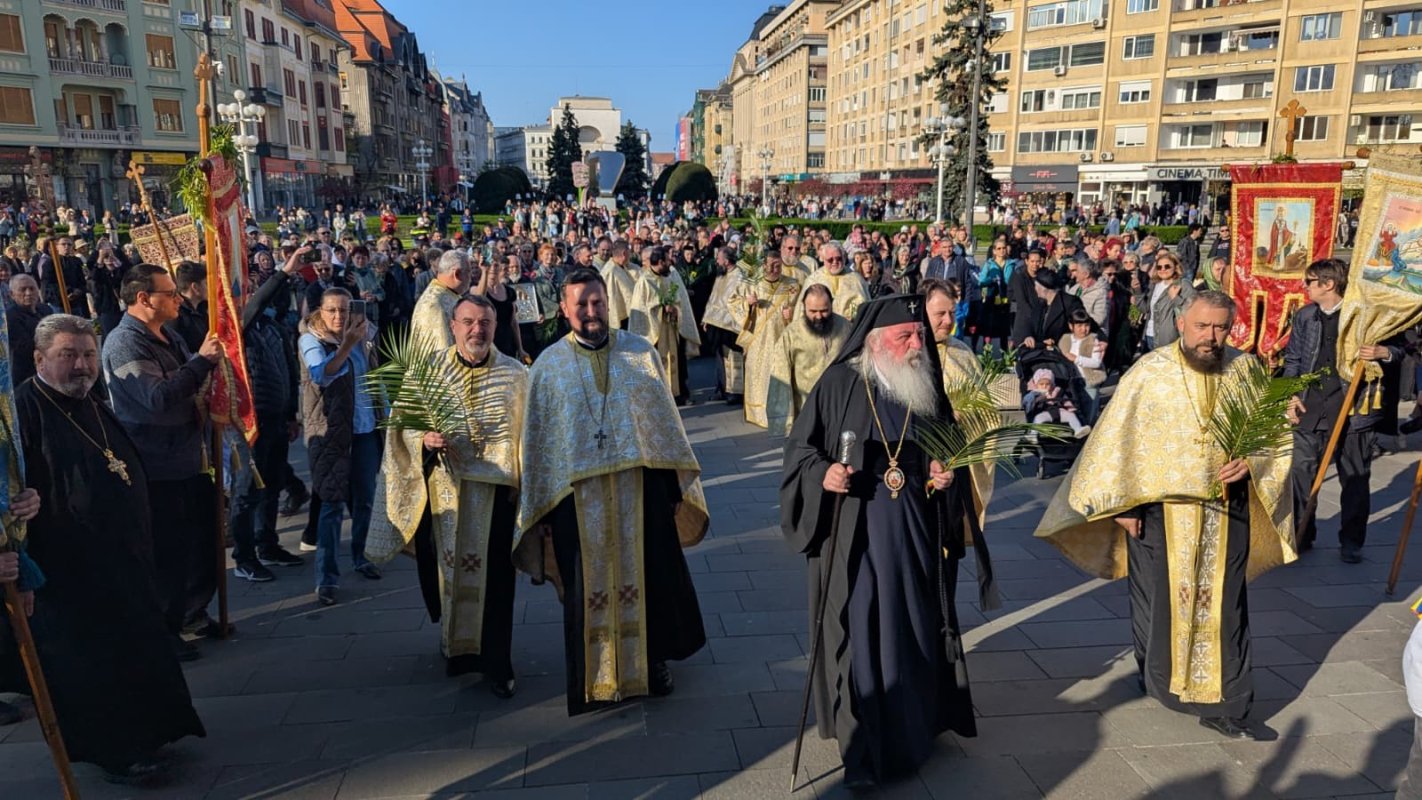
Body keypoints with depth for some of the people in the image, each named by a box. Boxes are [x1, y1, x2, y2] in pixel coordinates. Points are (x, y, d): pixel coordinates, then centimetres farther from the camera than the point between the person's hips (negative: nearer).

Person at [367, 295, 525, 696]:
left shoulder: (515, 375, 1)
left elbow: (529, 435, 4)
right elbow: (405, 424, 2)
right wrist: (424, 439, -20)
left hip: (496, 489, -1)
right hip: (444, 488, 1)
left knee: (495, 578, 2)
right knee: (447, 571, 11)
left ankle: (496, 662, 15)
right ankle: (456, 646, 34)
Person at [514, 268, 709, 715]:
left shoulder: (641, 354, 0)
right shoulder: (549, 366, 0)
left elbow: (666, 420, 4)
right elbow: (536, 442, 3)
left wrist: (676, 486, 3)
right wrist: (543, 508, 1)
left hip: (641, 488, 1)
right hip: (579, 496, 0)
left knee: (649, 576, 10)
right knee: (588, 589, 9)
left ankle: (652, 660, 32)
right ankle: (595, 677, 28)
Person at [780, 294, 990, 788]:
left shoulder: (928, 386, 4)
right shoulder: (840, 384, -7)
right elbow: (800, 446, -4)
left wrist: (948, 474, -6)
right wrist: (823, 474, -22)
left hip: (915, 534, 4)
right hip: (854, 533, -3)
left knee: (915, 628, 13)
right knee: (859, 631, 1)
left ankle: (913, 727, 34)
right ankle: (865, 744, 17)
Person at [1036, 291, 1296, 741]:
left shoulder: (1245, 371, 0)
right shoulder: (1150, 372, -9)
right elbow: (1117, 438, -8)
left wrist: (1251, 462, -11)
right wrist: (1122, 504, -10)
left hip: (1225, 512, 2)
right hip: (1160, 507, -2)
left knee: (1222, 604, 4)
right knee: (1159, 599, 12)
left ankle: (1224, 705, 14)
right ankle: (1156, 677, 36)